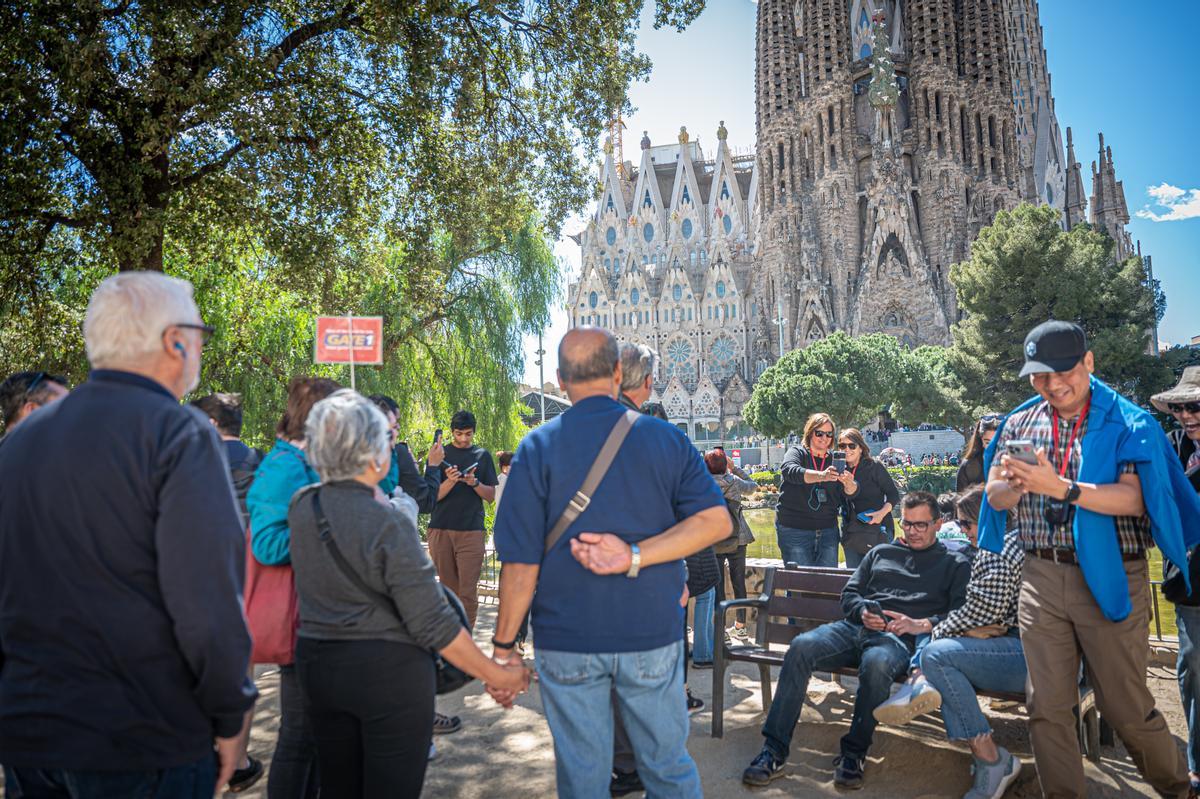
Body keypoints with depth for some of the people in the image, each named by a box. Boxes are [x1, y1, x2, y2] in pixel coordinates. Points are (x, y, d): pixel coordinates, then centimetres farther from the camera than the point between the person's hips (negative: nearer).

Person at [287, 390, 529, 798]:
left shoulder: (300, 507, -3)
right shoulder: (390, 525, -21)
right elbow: (433, 624, -19)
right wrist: (498, 676, -11)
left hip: (316, 662, 7)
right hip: (389, 672, -6)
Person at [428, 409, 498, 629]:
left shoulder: (482, 455, 10)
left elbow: (491, 496, 8)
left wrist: (474, 482, -12)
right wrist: (449, 482, -18)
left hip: (472, 530, 0)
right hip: (440, 529, 1)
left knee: (468, 592, -6)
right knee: (449, 590, 8)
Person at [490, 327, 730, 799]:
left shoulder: (537, 447, -8)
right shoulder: (666, 439, -2)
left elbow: (521, 562, -10)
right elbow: (717, 521, -8)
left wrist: (503, 646, 0)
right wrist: (634, 557, -15)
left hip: (567, 641, -1)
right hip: (653, 635, 1)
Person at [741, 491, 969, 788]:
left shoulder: (954, 564, 18)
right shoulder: (880, 552, 29)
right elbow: (849, 594, 24)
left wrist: (921, 625, -13)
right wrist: (863, 611, 2)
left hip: (899, 638, -3)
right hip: (855, 627, 4)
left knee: (876, 663, -41)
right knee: (801, 646, -27)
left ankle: (854, 754, -22)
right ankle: (774, 751, -26)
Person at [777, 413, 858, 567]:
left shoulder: (834, 460, 11)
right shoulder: (797, 453, 0)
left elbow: (850, 493, 3)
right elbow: (789, 470, -23)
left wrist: (849, 484, -23)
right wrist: (821, 476, -38)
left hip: (827, 531, 4)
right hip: (794, 530, -4)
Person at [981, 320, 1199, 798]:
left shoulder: (1127, 423, -4)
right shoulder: (1019, 424, 7)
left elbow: (1135, 499, -16)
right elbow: (996, 498, 3)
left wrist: (1061, 487, -28)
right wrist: (1012, 484, -19)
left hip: (1110, 580, -3)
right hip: (1041, 577, 3)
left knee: (1126, 707, 8)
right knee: (1046, 707, 7)